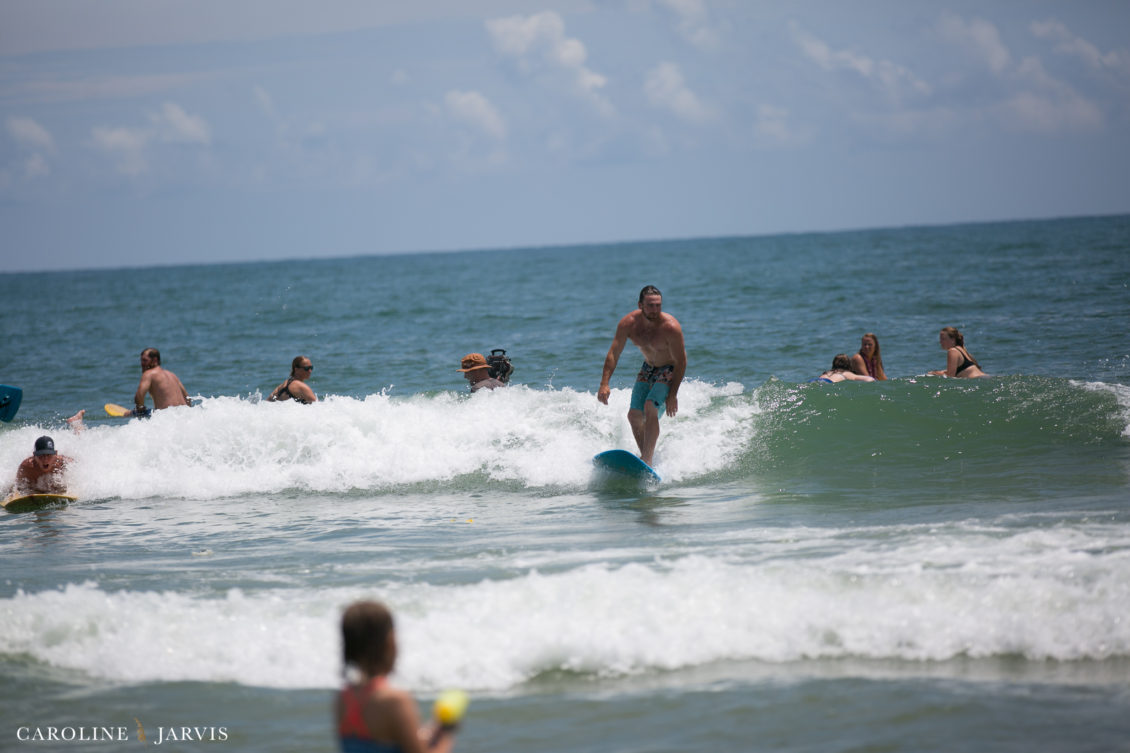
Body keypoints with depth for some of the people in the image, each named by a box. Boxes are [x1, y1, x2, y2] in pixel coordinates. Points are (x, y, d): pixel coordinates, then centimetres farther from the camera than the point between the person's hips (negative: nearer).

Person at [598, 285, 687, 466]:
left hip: (670, 370, -6)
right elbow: (613, 354, -12)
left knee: (650, 408, -26)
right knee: (634, 415, 2)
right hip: (648, 368, 6)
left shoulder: (670, 327, -30)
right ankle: (647, 457, 18)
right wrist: (604, 384, -22)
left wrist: (673, 395, -22)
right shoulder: (628, 323, -18)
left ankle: (647, 460, -26)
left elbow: (681, 362, -22)